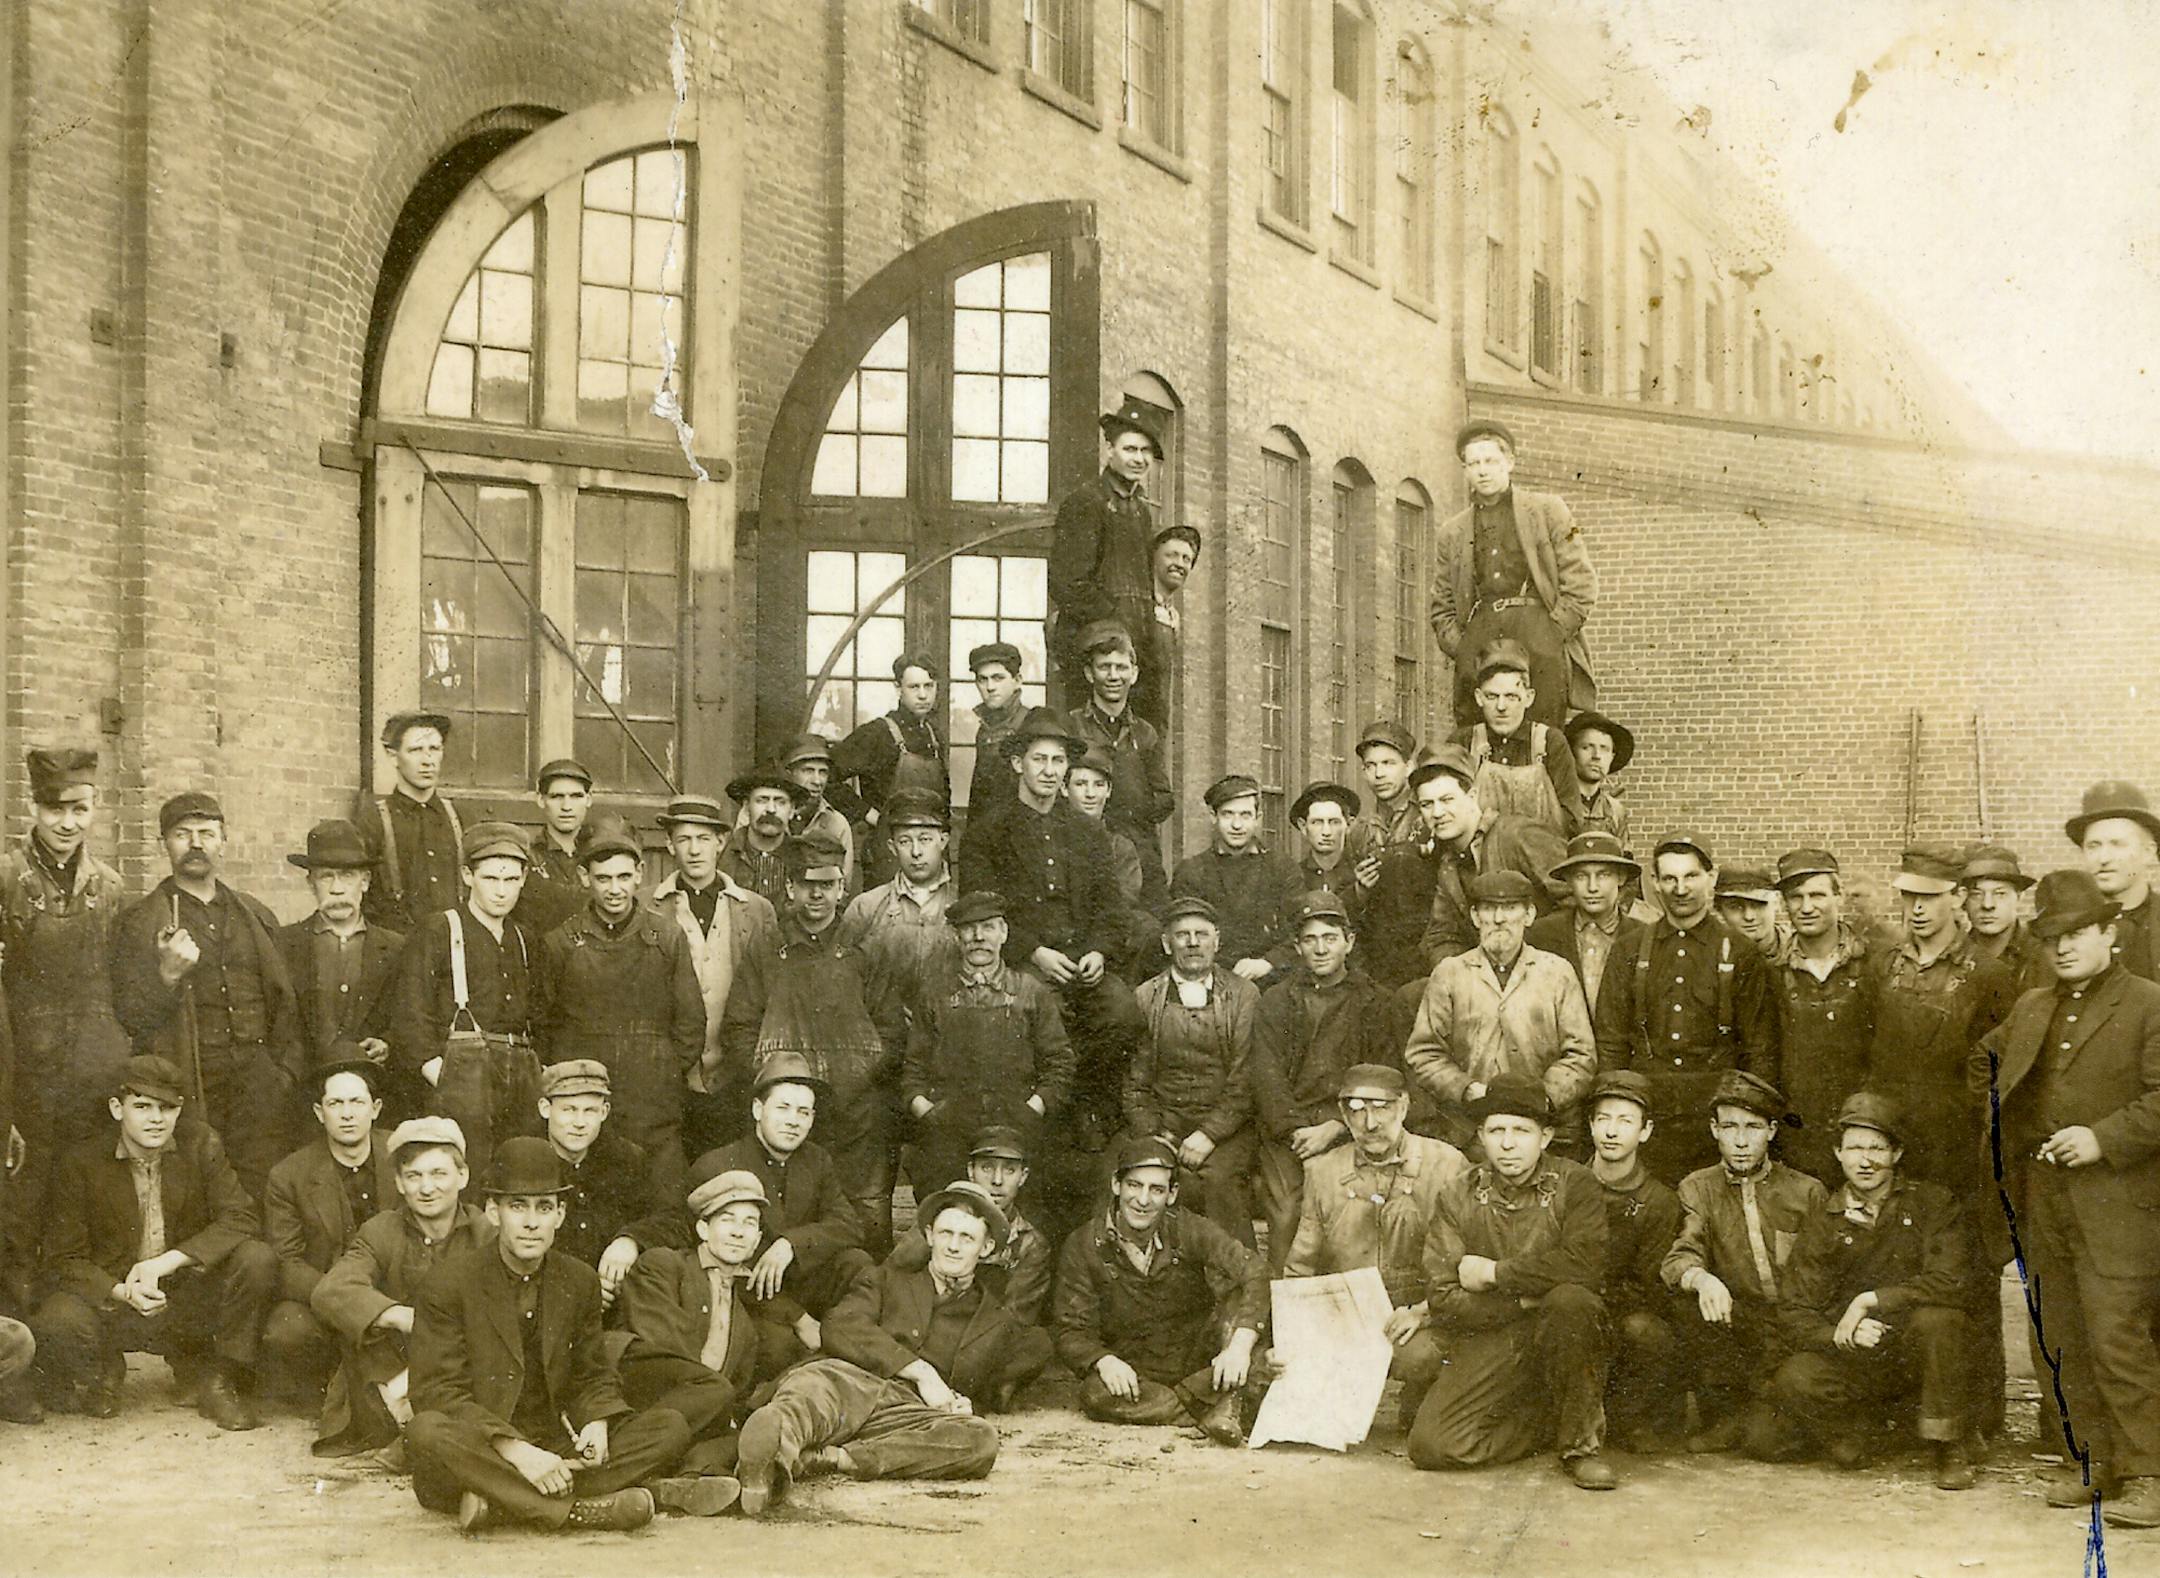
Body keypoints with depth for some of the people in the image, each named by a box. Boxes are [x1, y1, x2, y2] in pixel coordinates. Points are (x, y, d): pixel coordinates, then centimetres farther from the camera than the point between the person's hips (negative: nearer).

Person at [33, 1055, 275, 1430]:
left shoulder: (202, 1146, -3)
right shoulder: (79, 1163, -6)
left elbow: (242, 1218, -12)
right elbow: (65, 1258, -6)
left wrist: (167, 1261, -24)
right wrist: (121, 1291, -25)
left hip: (190, 1297, 1)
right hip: (114, 1300, -1)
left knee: (257, 1259, -26)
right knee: (57, 1322, -32)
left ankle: (219, 1381, -5)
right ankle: (102, 1371, 7)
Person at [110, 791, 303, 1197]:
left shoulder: (257, 916, 17)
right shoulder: (138, 921, 5)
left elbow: (285, 1005, 20)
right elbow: (129, 1018, 0)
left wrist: (286, 1072, 9)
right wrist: (168, 975, -16)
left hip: (260, 1093, 3)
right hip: (185, 1094, -3)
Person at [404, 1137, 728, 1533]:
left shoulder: (579, 1281, 9)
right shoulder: (447, 1284, -5)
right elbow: (437, 1393, -13)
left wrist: (598, 1424, -9)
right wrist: (516, 1451, -26)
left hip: (555, 1449, 5)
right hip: (480, 1452, -5)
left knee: (670, 1426, -14)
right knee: (426, 1431, -36)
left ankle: (497, 1505, -29)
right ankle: (580, 1510, -36)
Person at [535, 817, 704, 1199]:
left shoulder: (668, 938, 6)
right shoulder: (558, 943, 6)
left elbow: (691, 1023, 10)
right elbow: (543, 1026, 12)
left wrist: (667, 1079, 4)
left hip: (654, 1116, 0)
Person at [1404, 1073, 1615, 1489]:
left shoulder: (1575, 1185, -3)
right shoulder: (1458, 1194, 3)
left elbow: (1585, 1266, -22)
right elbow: (1442, 1299, -4)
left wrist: (1493, 1273, -14)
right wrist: (1524, 1301, -14)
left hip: (1556, 1337, -2)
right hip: (1488, 1345, 2)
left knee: (1570, 1301, -36)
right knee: (1431, 1446, -19)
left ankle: (1582, 1442, -15)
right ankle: (1551, 1422, 6)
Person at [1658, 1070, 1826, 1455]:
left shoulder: (1808, 1192, 9)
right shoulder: (1698, 1189, 9)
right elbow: (1679, 1259, -7)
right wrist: (1701, 1279, -31)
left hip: (1796, 1325, -1)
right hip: (1732, 1323, 1)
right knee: (1689, 1312, -30)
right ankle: (1726, 1411, -11)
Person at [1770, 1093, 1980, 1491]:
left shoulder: (1933, 1203, -3)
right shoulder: (1823, 1226, 2)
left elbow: (1951, 1281, -18)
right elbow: (1796, 1313, -3)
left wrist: (1870, 1301, -20)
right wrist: (1840, 1336, -24)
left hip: (1919, 1354, -1)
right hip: (1857, 1363, 1)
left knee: (1937, 1319, -34)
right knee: (1793, 1381, -28)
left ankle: (1950, 1448, -14)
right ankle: (1850, 1428, 6)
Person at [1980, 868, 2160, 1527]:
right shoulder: (2031, 1009, 17)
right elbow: (1984, 1056, 34)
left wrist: (2104, 1138, -17)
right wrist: (1999, 1124, 21)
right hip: (2042, 1205, 6)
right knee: (2056, 1343, 9)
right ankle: (2087, 1462, 19)